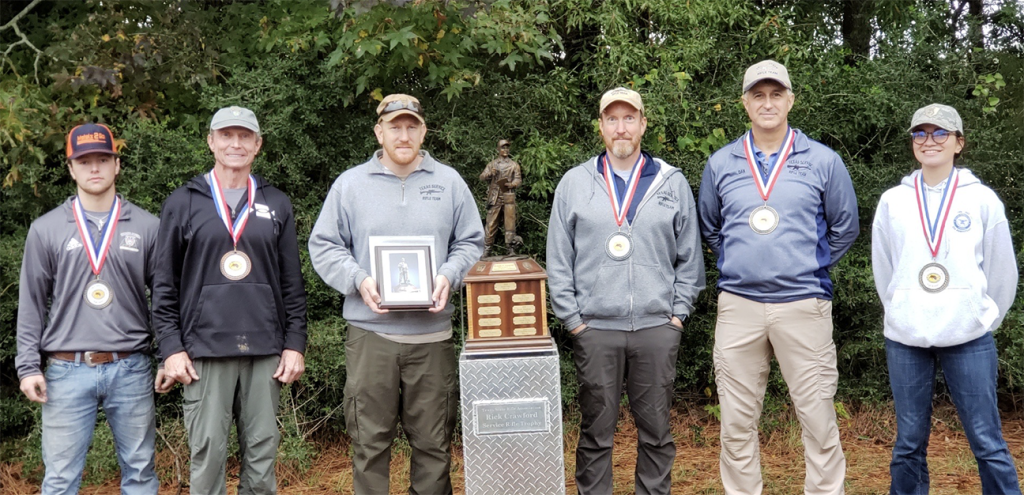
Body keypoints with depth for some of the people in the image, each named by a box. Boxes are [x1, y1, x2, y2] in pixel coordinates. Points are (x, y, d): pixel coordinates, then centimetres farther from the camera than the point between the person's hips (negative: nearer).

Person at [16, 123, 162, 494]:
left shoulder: (147, 227, 4)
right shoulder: (46, 229, 5)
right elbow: (31, 304, 6)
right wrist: (28, 365, 0)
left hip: (131, 370, 0)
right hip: (67, 371, 0)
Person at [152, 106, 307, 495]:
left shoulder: (277, 204, 10)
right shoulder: (182, 204, 5)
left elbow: (292, 283, 10)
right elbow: (165, 285, 3)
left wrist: (295, 344, 3)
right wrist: (171, 347, -4)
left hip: (266, 351, 2)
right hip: (204, 351, -2)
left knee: (261, 454, 6)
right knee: (208, 453, 1)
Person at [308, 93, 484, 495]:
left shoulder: (450, 183, 8)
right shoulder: (350, 184, 5)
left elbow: (470, 243, 12)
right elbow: (324, 246, 5)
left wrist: (449, 276, -8)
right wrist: (359, 280, -11)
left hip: (432, 332, 1)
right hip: (370, 332, -1)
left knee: (434, 440, 8)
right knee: (369, 440, 4)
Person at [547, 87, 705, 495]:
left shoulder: (672, 182, 7)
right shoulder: (574, 183, 6)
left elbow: (690, 258, 9)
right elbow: (558, 260, 5)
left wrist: (678, 313, 2)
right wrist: (573, 319, -1)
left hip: (657, 328, 1)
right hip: (594, 329, 0)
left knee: (656, 430, 8)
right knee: (596, 432, 6)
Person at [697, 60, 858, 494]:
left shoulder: (823, 161, 3)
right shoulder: (720, 164, 8)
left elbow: (845, 228, 12)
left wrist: (808, 267, 10)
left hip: (804, 306, -2)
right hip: (738, 306, 2)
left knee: (818, 418, 0)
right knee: (737, 422, 7)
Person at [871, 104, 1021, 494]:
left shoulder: (982, 199, 0)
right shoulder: (892, 201, 4)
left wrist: (982, 318, 9)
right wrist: (903, 314, 11)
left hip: (968, 339, -1)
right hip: (905, 339, 1)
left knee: (987, 442, 1)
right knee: (909, 442, 8)